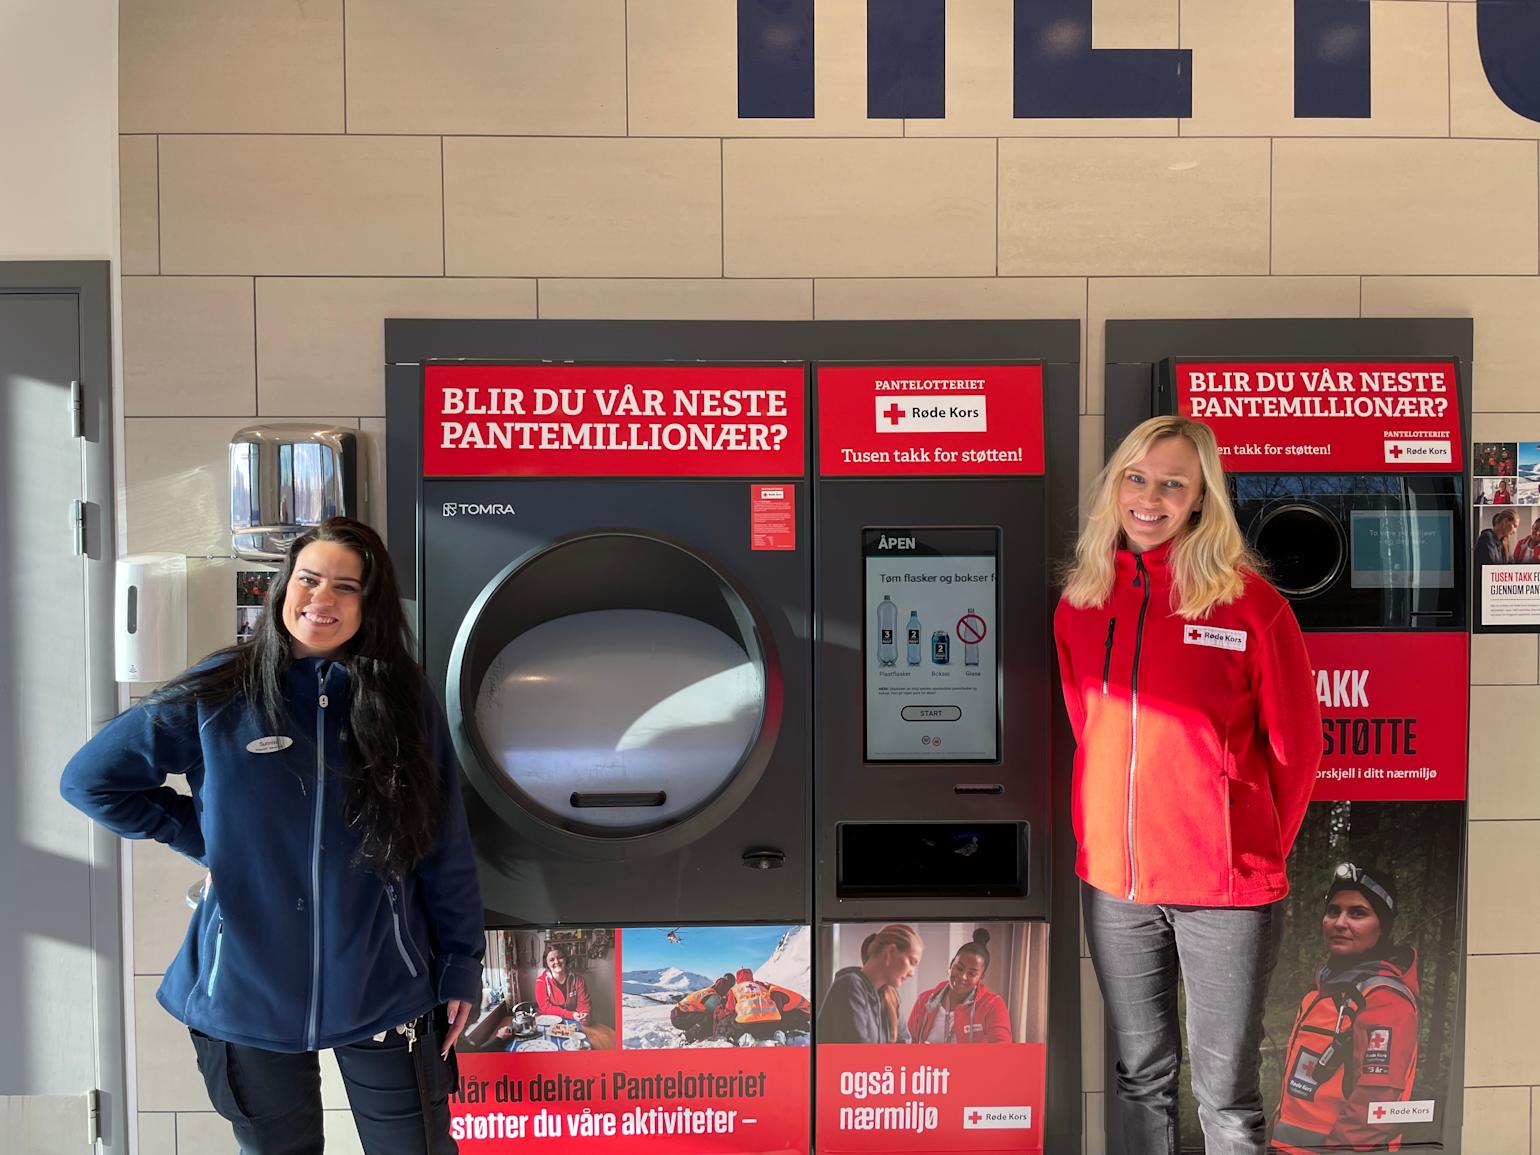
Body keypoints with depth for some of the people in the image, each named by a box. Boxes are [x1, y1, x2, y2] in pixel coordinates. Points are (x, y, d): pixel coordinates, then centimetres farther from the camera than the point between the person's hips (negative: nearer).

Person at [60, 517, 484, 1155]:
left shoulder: (404, 701, -2)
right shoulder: (218, 693, -5)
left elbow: (446, 846, 1)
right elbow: (90, 779, 4)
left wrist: (461, 963, 2)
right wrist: (208, 839, -1)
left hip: (385, 991, 0)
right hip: (251, 997, 0)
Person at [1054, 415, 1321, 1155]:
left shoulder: (1248, 600, -9)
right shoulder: (1080, 601, 3)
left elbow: (1296, 744, -2)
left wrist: (1259, 846, 2)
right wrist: (1102, 830, 9)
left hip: (1225, 885, -3)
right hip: (1112, 878, 4)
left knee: (1226, 1094, 10)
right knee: (1141, 1077, 19)